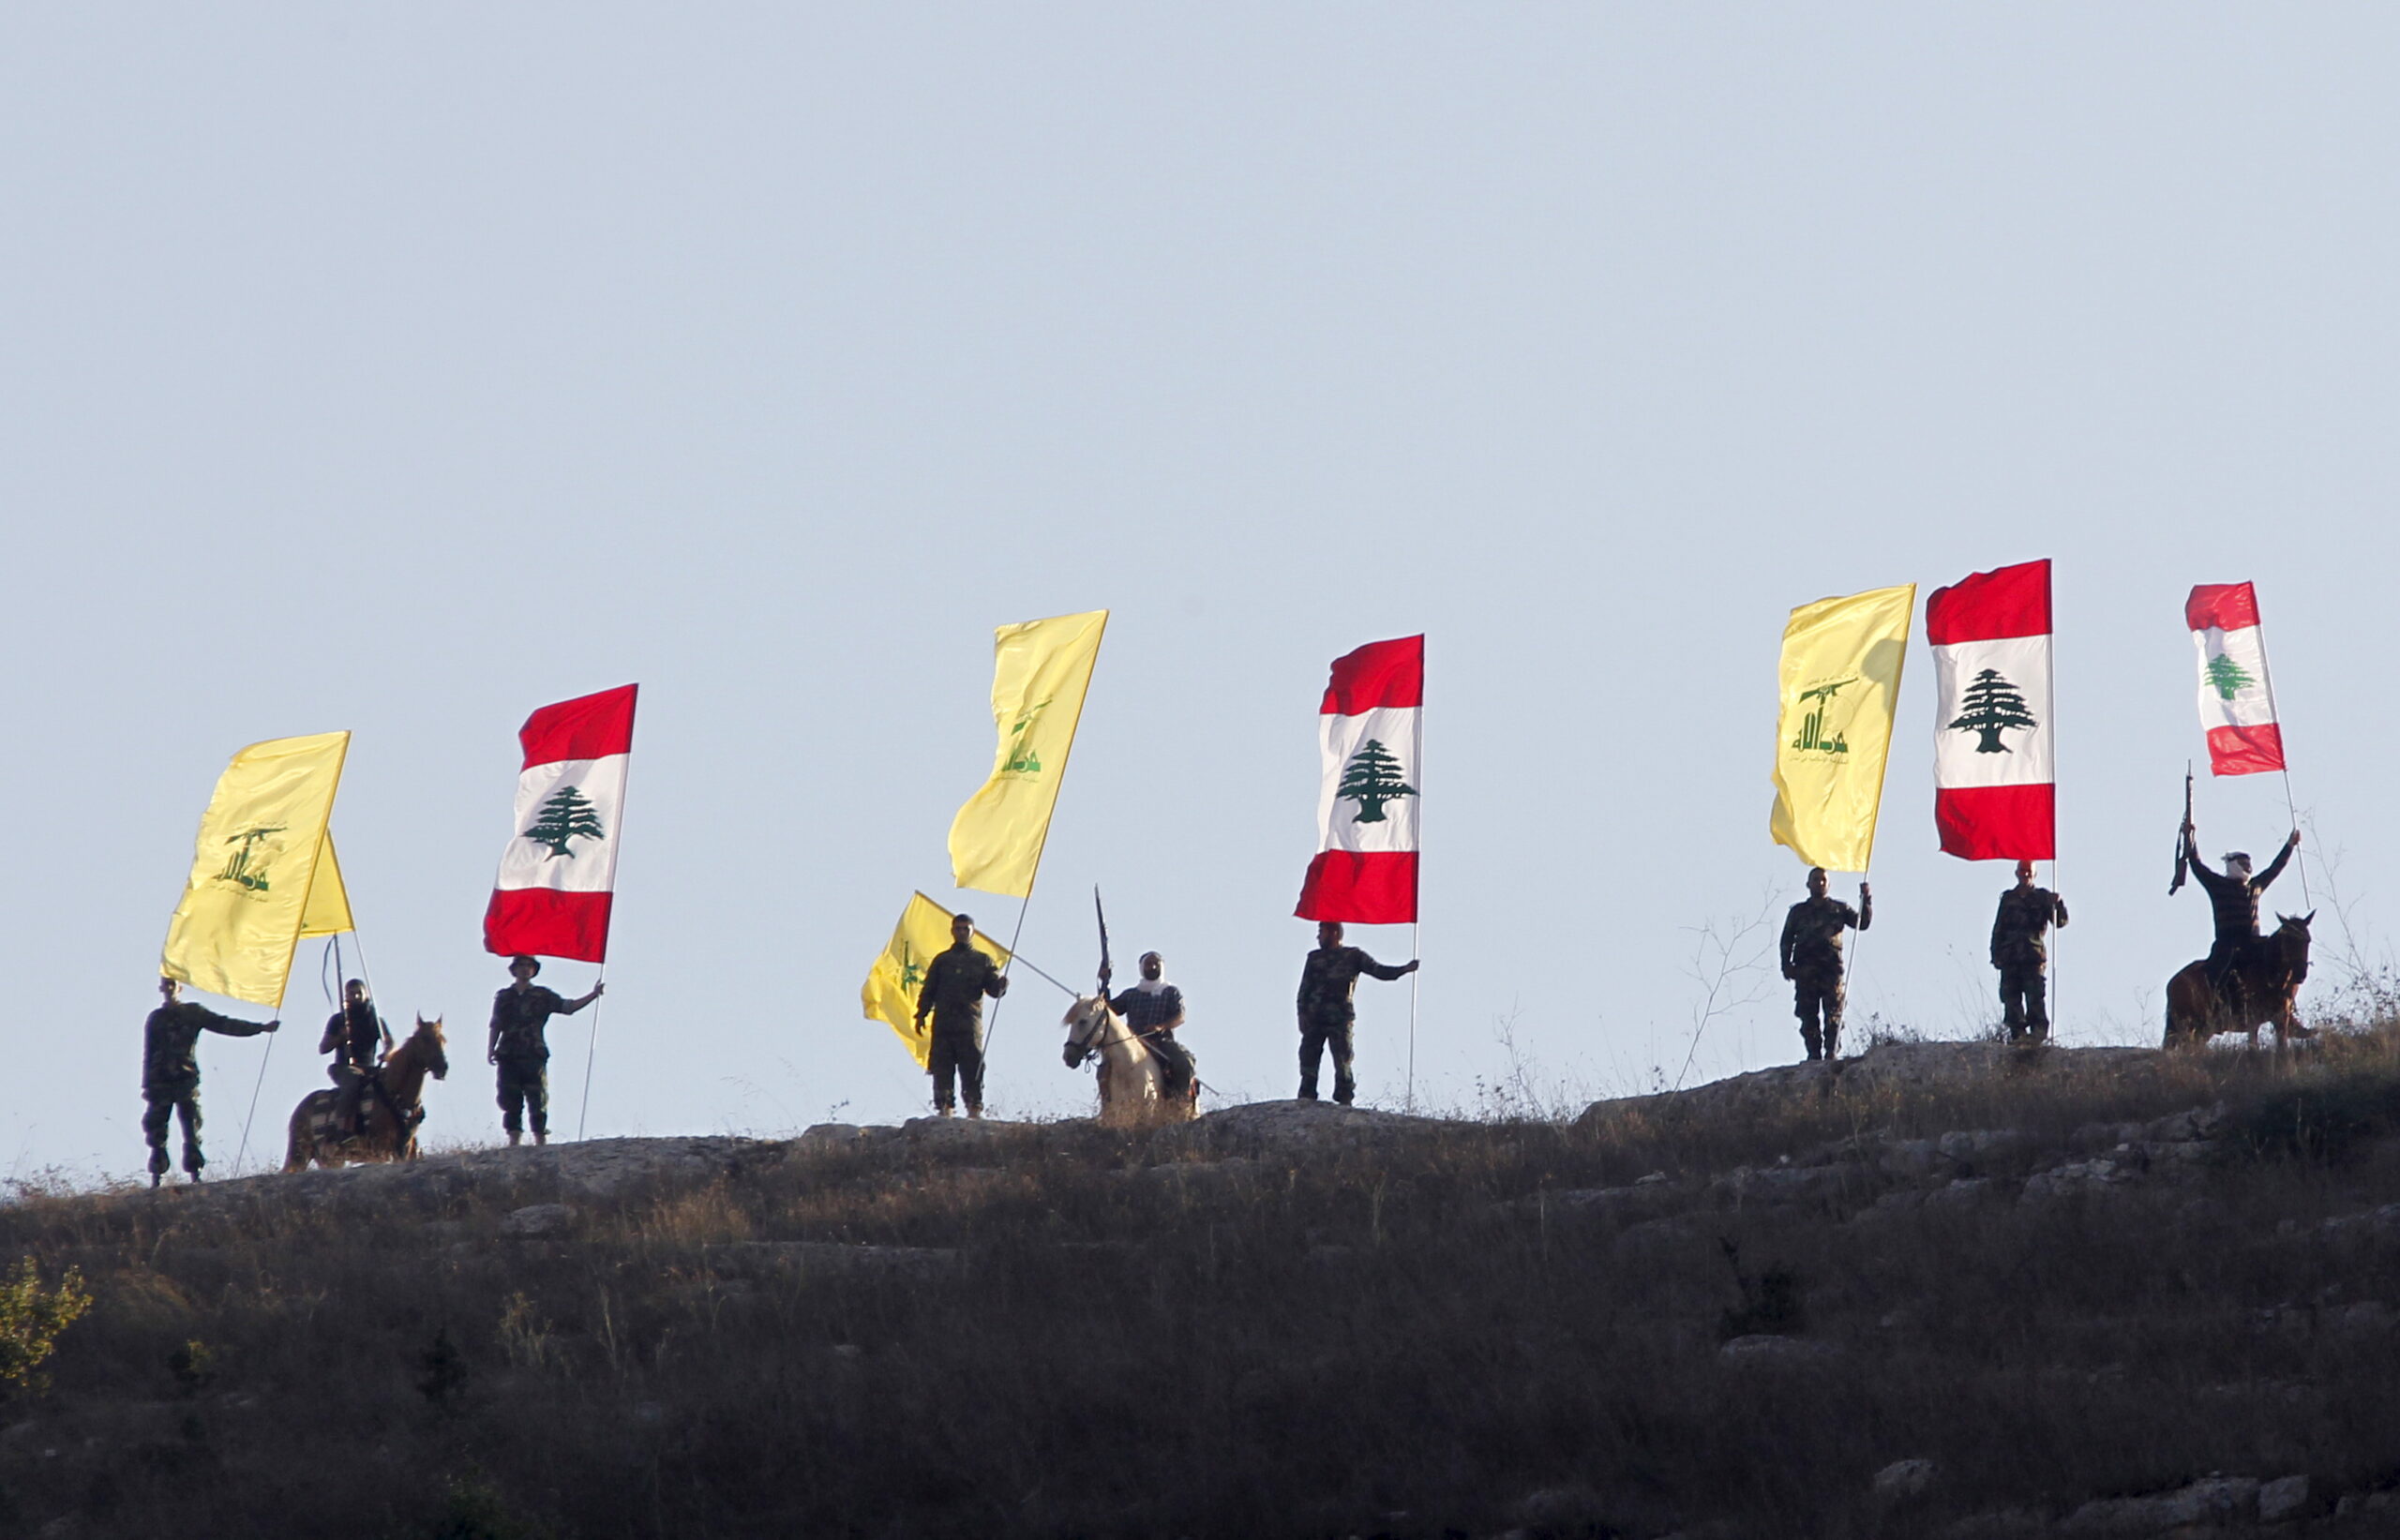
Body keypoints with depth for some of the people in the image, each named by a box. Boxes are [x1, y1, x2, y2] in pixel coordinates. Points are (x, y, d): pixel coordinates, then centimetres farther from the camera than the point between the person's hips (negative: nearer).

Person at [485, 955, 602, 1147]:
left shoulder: (543, 996, 11)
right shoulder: (503, 997, 15)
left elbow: (568, 1007, 5)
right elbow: (495, 1026, 14)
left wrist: (593, 995, -6)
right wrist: (490, 1050, 1)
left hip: (534, 1057, -2)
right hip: (508, 1057, 2)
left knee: (538, 1105, -6)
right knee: (510, 1104, -1)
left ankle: (541, 1145, -5)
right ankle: (514, 1144, 1)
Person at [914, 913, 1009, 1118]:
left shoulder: (983, 961, 13)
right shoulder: (941, 960, 16)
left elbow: (994, 990, 6)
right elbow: (928, 991, 15)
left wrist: (1002, 983, -16)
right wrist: (921, 1014, 4)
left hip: (970, 1024, -1)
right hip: (943, 1023, 1)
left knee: (972, 1071, -7)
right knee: (942, 1070, -3)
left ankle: (974, 1109, -7)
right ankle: (944, 1110, -1)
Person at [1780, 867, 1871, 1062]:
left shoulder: (1838, 909, 18)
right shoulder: (1798, 911, 20)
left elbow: (1862, 923, 11)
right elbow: (1786, 940, 16)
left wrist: (1866, 900, -2)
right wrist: (1787, 965, 3)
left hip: (1831, 967, -1)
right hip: (1805, 971, 1)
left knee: (1833, 1015, -13)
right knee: (1808, 1016, -5)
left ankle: (1832, 1054, -16)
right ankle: (1814, 1056, -4)